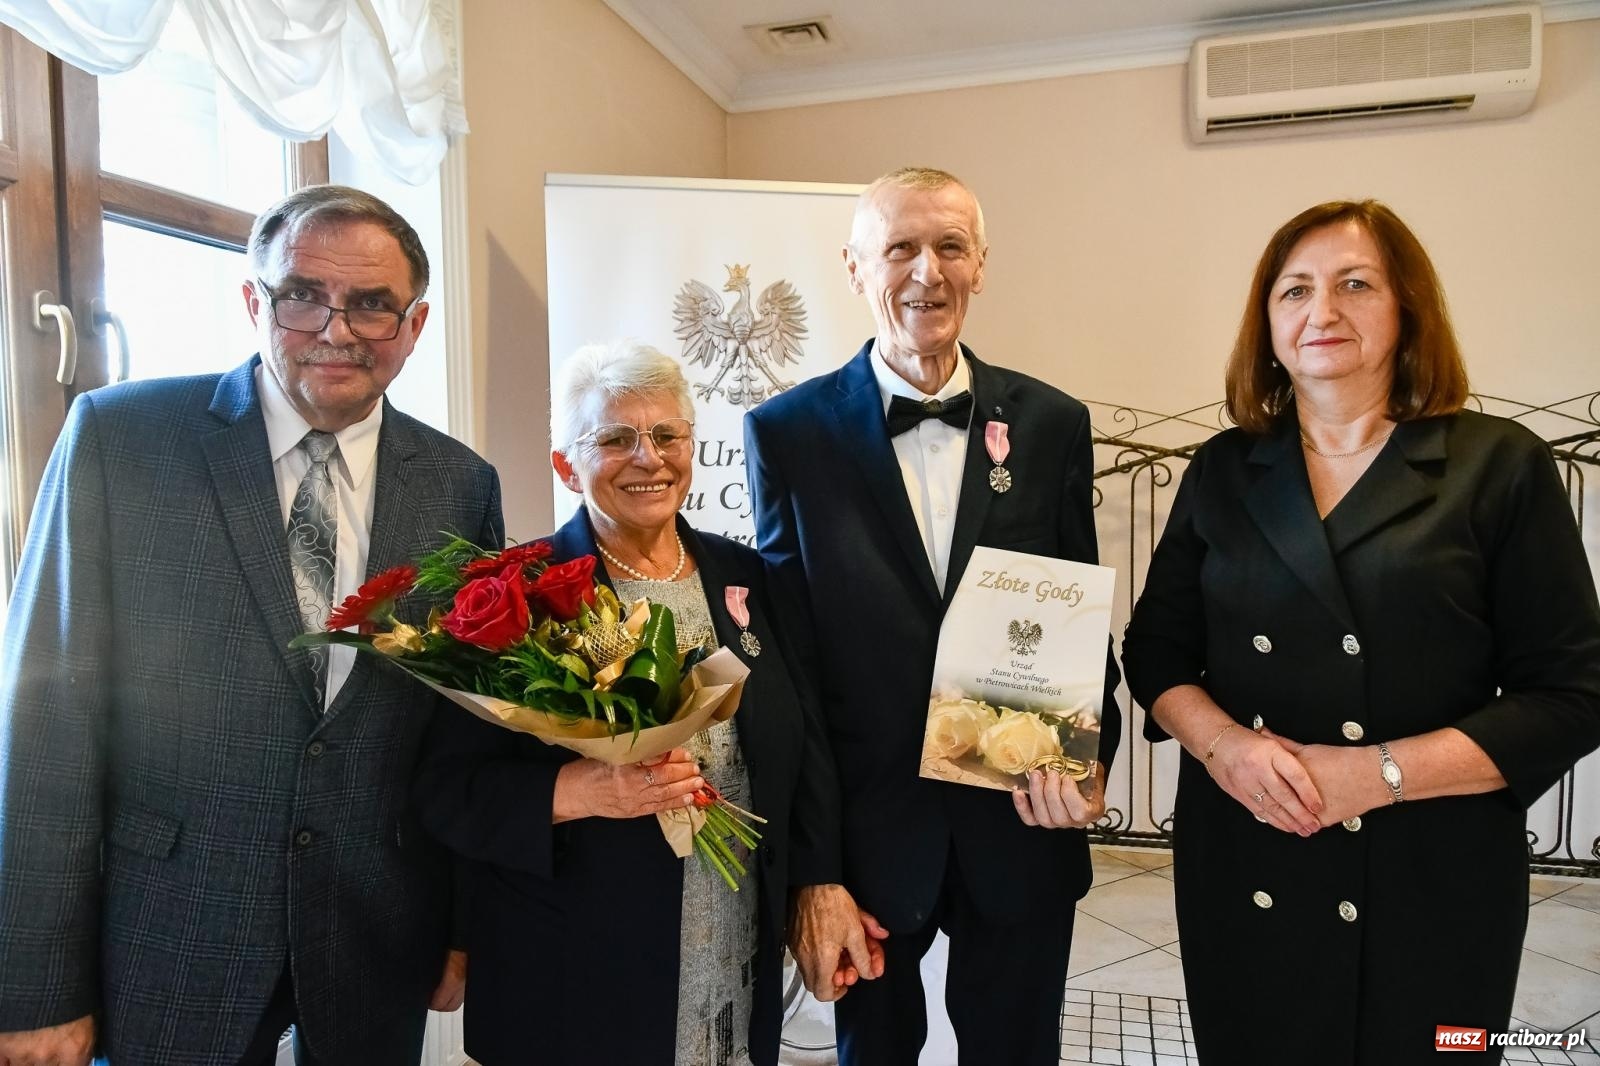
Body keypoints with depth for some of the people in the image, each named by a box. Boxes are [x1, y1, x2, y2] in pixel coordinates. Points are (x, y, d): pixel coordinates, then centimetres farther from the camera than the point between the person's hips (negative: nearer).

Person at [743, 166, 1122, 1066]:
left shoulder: (1053, 424, -1)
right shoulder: (791, 433, -7)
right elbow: (786, 666, -7)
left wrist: (1089, 757, -12)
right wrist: (813, 872, -7)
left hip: (1022, 831, 2)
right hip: (866, 834, -1)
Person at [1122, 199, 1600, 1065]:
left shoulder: (1501, 466, -4)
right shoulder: (1222, 471, 4)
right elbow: (1156, 650, 6)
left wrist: (1379, 772, -17)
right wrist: (1222, 744, -13)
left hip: (1429, 884, -2)